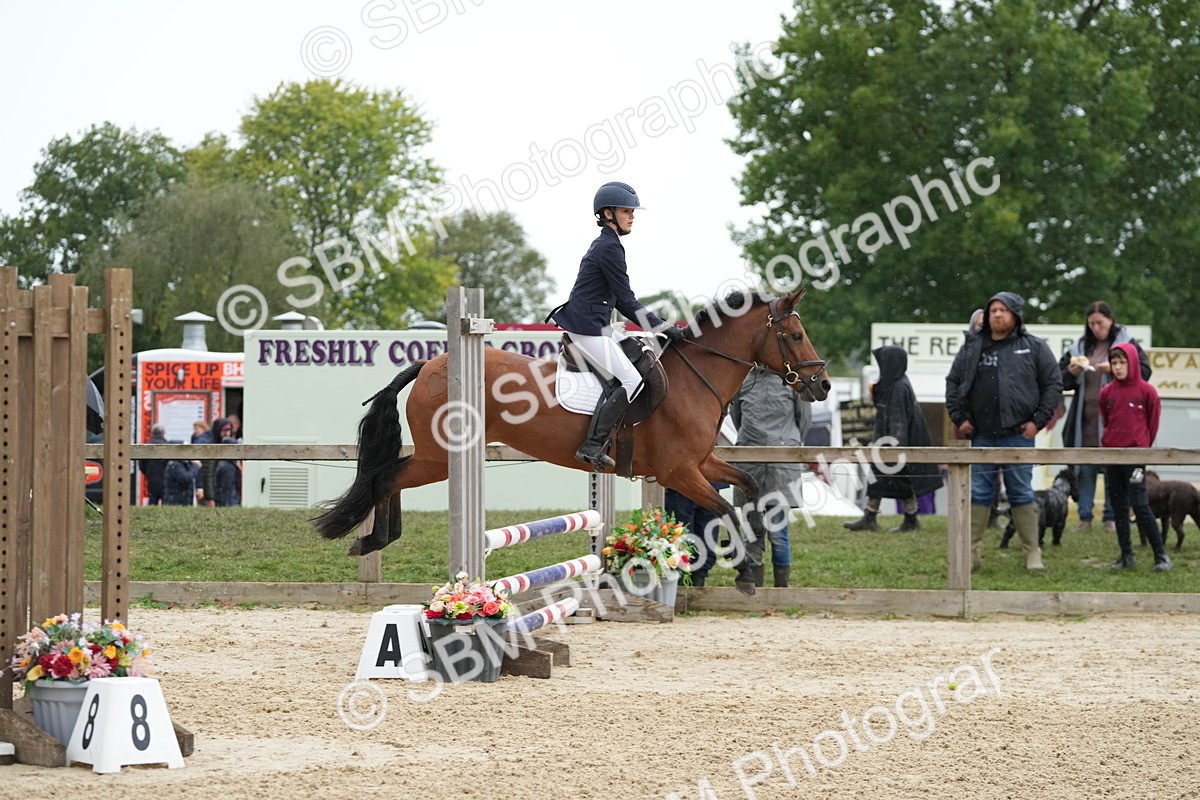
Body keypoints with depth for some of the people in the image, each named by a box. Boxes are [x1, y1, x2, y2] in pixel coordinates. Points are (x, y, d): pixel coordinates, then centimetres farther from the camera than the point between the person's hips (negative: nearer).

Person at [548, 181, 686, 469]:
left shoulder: (603, 245, 19)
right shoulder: (610, 248, -13)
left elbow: (620, 301, 22)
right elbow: (627, 302, -13)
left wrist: (660, 327, 19)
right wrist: (663, 327, -8)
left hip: (595, 326, 11)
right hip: (588, 328, -11)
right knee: (630, 381, -17)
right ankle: (593, 445, -19)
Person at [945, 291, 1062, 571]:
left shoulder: (1034, 348, 4)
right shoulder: (972, 348, 11)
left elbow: (1053, 384, 3)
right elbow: (953, 382, 17)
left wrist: (1038, 421, -4)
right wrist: (959, 417, 6)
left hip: (1018, 435, -3)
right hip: (981, 436, 3)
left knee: (1021, 494, 1)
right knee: (978, 494, 4)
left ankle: (1032, 553, 7)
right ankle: (972, 552, 9)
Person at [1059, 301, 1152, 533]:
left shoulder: (1128, 344, 3)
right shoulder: (1078, 348, 14)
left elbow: (1144, 372, -6)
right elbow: (1060, 381, 16)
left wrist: (1115, 370, -16)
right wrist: (1071, 373, -6)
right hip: (1085, 419, 4)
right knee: (1085, 469, 2)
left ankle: (1112, 518, 4)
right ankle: (1085, 517, 6)